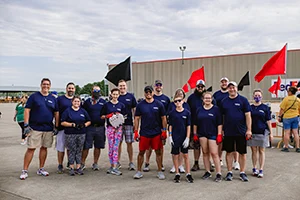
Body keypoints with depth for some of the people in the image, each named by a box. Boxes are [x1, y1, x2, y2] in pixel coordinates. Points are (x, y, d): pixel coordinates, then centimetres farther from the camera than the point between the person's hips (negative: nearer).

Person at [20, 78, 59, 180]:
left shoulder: (53, 99, 10)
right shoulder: (34, 96, 0)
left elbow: (56, 113, 14)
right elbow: (27, 110, -4)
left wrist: (56, 127, 8)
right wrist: (26, 125, -11)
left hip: (48, 128, 4)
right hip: (35, 128, -4)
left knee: (44, 148, 10)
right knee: (31, 148, -4)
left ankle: (41, 169, 22)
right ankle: (24, 171, 3)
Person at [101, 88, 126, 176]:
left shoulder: (121, 105, 8)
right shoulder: (107, 105, 5)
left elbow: (123, 116, 13)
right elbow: (102, 116, 6)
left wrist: (120, 116, -8)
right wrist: (107, 116, -12)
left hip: (118, 127, 1)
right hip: (110, 127, -1)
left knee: (116, 147, 0)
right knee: (110, 147, 0)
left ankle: (114, 167, 3)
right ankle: (112, 165, 11)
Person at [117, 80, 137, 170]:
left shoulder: (131, 96, 5)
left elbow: (134, 109, 6)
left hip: (129, 123, -1)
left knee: (129, 143, 2)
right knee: (118, 143, 6)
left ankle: (131, 163, 10)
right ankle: (118, 162, 17)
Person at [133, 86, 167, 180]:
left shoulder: (159, 104, 0)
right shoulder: (140, 105, 2)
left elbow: (163, 118, 3)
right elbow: (137, 118, 4)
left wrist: (164, 131, -1)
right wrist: (136, 131, -1)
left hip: (156, 133, 0)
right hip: (144, 133, 0)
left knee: (158, 152, 6)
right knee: (141, 152, 6)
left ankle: (160, 171, 18)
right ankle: (139, 171, 18)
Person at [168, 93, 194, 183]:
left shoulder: (187, 112, -2)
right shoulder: (172, 113, 0)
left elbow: (188, 126, 0)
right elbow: (170, 125, 4)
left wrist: (187, 138, -5)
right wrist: (170, 137, -3)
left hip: (184, 138, 0)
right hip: (175, 138, 0)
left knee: (186, 155, 7)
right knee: (175, 156, 7)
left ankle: (188, 174, 16)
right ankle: (177, 174, 19)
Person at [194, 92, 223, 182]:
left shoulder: (216, 109, -1)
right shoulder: (199, 109, 8)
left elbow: (219, 123, -2)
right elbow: (195, 123, 12)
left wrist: (219, 134, -7)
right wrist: (195, 133, 8)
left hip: (213, 134, -3)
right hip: (202, 134, 4)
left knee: (214, 153, -7)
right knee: (205, 153, 8)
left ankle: (219, 173, -2)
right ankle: (208, 172, 18)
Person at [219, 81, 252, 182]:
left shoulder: (243, 100, -1)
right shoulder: (224, 101, 6)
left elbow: (248, 115, -3)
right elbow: (221, 117, 9)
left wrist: (249, 130, -8)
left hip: (241, 132, -2)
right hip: (228, 132, 2)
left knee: (242, 152, 7)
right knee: (229, 152, 8)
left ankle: (242, 173, 19)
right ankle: (229, 172, 18)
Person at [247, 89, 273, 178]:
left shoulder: (265, 107, 1)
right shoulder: (250, 107, 5)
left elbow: (268, 121, 2)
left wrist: (271, 132, 0)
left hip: (262, 132, -1)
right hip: (252, 132, 1)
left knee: (261, 151, 4)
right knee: (254, 151, 7)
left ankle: (261, 170, 9)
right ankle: (254, 169, 18)